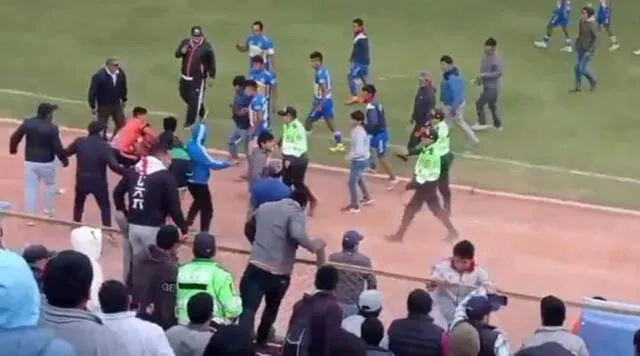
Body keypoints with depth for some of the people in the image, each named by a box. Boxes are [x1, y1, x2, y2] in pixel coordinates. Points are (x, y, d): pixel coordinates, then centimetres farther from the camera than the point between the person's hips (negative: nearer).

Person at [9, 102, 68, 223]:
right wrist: (64, 159, 2)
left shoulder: (27, 123, -4)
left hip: (30, 162, 2)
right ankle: (48, 212, 29)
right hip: (47, 163, -2)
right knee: (50, 184, 22)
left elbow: (14, 138, 4)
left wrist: (13, 149, 24)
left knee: (30, 188, 7)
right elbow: (57, 147, -16)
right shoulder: (52, 128, -17)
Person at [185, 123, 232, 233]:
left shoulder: (189, 145, 0)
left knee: (199, 201, 34)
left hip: (191, 181, 9)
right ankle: (204, 233, -1)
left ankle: (188, 221, 41)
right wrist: (228, 163, -16)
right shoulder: (198, 149, -26)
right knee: (207, 208, -1)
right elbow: (213, 164, -25)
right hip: (199, 183, -9)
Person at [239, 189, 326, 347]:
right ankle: (260, 341, 43)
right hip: (279, 273, -1)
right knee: (271, 308, 26)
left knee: (248, 310, -10)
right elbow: (297, 234, -26)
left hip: (256, 267, 1)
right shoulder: (297, 214, -5)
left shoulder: (264, 207, 13)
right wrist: (313, 246, -10)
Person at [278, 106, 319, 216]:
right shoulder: (286, 126, 2)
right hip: (288, 159, 9)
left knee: (298, 184, 4)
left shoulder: (298, 128, -26)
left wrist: (290, 159, -25)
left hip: (298, 161, -9)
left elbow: (300, 148, -26)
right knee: (286, 183, 12)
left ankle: (312, 200, 24)